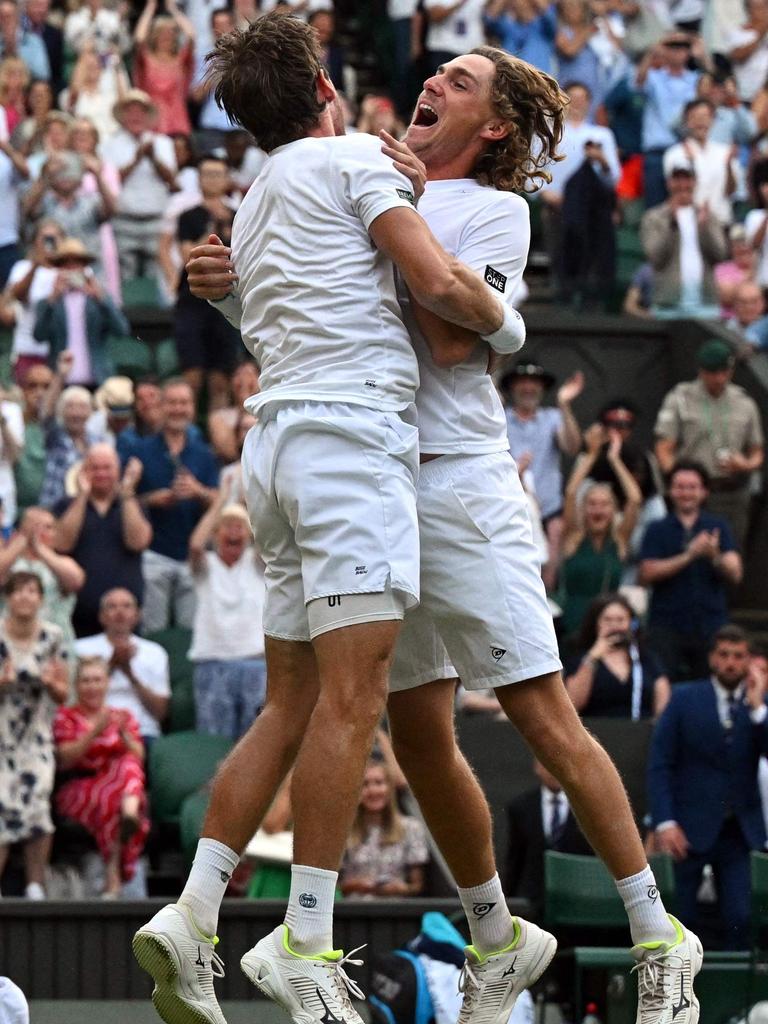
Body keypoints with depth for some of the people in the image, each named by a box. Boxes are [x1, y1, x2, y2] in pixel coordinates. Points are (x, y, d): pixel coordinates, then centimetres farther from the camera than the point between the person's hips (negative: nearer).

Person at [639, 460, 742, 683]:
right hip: (667, 627, -1)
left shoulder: (718, 527, 10)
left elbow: (735, 575, 1)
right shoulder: (657, 531, 7)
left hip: (710, 626, 1)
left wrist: (714, 556, -20)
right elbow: (647, 574, -6)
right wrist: (689, 555, -14)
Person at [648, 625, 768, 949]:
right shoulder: (685, 699, 2)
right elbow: (659, 764, -1)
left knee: (740, 921, -8)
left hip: (740, 832, 1)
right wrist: (664, 822, -11)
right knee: (679, 922, 0)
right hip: (690, 830, -1)